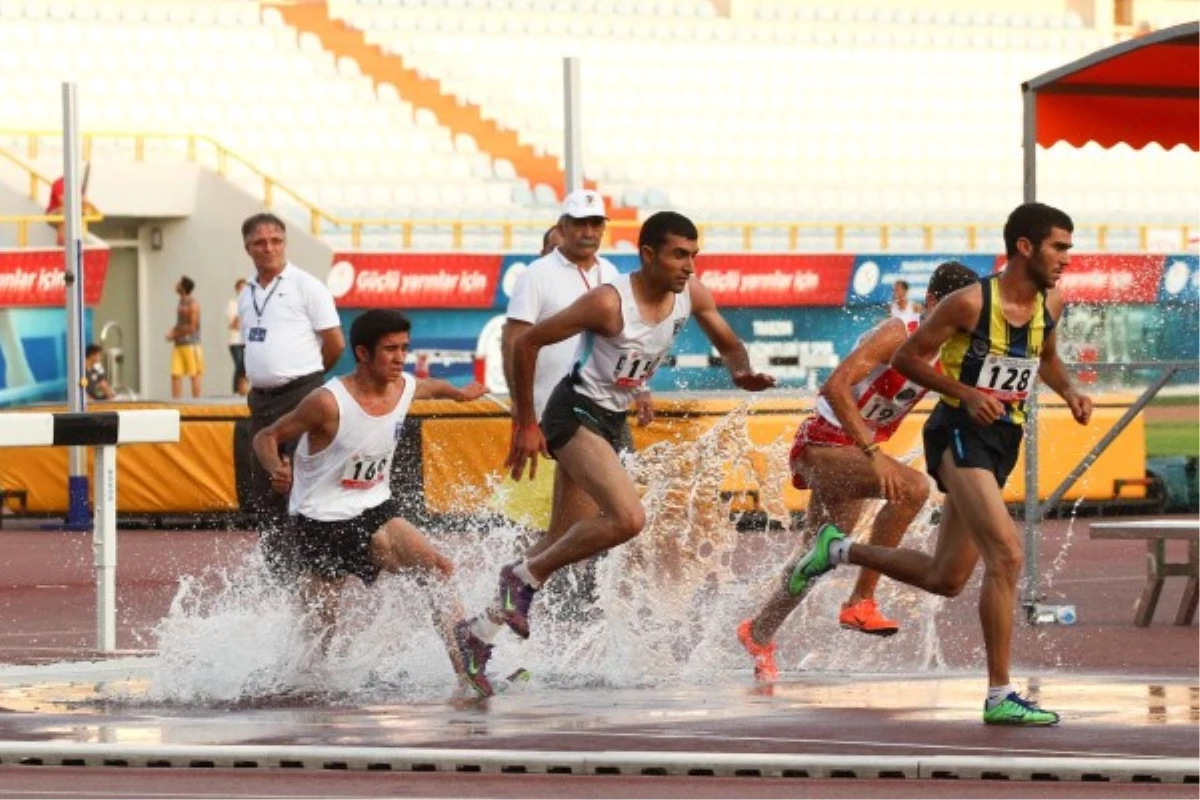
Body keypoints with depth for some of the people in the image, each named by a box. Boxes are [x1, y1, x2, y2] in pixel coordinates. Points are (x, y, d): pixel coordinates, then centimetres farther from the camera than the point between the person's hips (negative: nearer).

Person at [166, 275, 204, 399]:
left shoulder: (193, 304, -12)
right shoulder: (181, 303, 13)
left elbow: (191, 327, -14)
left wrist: (175, 334, -8)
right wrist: (172, 331, 3)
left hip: (191, 344, -8)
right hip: (179, 345, 8)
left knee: (194, 375, -1)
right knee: (175, 375, 1)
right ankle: (175, 401, 2)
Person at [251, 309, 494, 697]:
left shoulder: (406, 388, -4)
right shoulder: (329, 402, -23)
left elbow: (432, 387, 23)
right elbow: (266, 437, -14)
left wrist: (460, 393, 43)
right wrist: (276, 469, -36)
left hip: (375, 509, 4)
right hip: (323, 517, -4)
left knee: (436, 568, -22)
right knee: (322, 633, 3)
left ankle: (465, 664, -31)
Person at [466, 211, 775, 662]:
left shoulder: (691, 296, -4)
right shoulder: (610, 303, -23)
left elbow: (729, 346, 13)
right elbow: (527, 342, -17)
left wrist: (741, 373, -12)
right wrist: (526, 424, -14)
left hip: (614, 420, 8)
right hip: (575, 413, -8)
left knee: (568, 538, 12)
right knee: (628, 518, -25)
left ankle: (488, 624, 24)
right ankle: (524, 577, -10)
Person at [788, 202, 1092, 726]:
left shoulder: (1050, 304, 6)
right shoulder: (971, 303, -14)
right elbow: (907, 358, -7)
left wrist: (1068, 392, 6)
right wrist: (966, 393, -20)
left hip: (1002, 443, 8)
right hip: (960, 433, -8)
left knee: (944, 579, 14)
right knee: (1007, 556, -22)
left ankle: (838, 551, 35)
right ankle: (999, 696, -20)